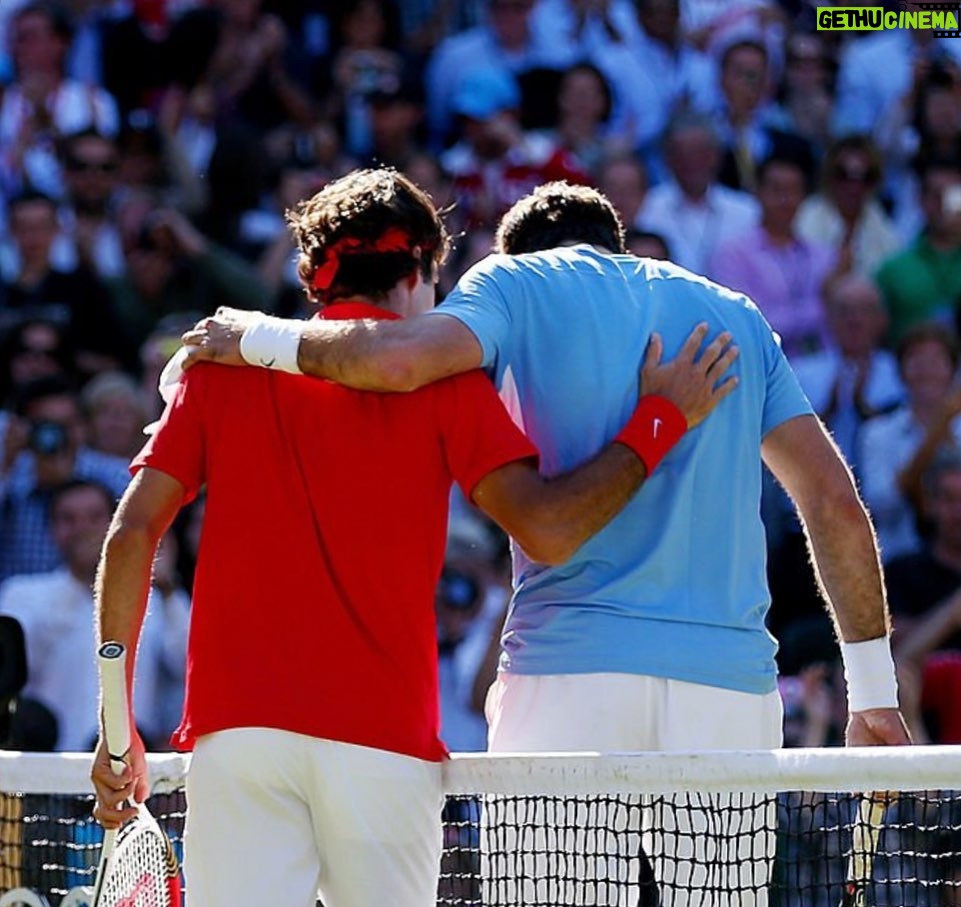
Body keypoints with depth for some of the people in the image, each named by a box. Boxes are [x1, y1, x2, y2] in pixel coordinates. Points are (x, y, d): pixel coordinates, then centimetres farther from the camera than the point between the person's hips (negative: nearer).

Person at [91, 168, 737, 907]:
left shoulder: (222, 364, 13)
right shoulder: (443, 375, 6)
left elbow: (132, 532, 6)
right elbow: (547, 532, -6)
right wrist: (661, 419, 5)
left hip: (234, 727, 2)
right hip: (383, 733, -1)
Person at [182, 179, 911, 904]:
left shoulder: (519, 281, 9)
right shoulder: (738, 315, 21)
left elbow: (401, 359, -13)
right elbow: (835, 499, 13)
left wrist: (258, 339, 2)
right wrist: (874, 688, 15)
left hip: (571, 662, -3)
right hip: (732, 680, 3)